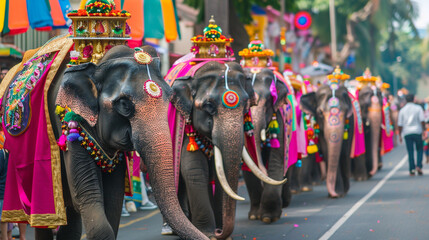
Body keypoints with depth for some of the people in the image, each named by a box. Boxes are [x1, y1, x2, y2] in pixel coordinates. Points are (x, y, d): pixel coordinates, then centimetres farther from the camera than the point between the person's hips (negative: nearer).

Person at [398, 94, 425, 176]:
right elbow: (422, 120, -9)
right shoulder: (418, 108, 1)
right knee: (420, 150, 11)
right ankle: (419, 166, -6)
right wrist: (423, 130, 0)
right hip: (417, 131, -1)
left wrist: (400, 135, 9)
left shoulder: (402, 110, 5)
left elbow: (400, 124, 3)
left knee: (410, 152, 3)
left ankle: (412, 170, -2)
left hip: (407, 133, 1)